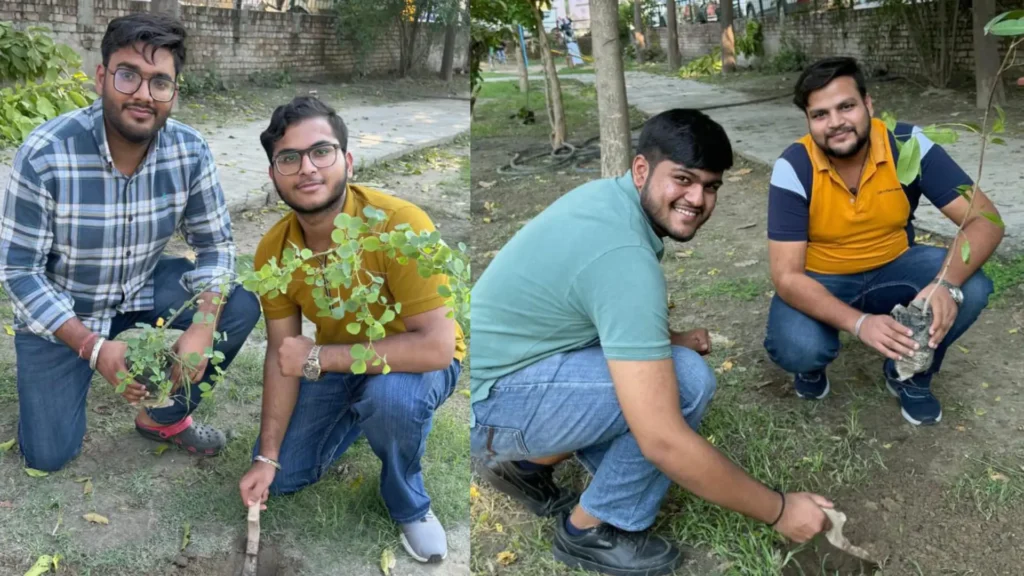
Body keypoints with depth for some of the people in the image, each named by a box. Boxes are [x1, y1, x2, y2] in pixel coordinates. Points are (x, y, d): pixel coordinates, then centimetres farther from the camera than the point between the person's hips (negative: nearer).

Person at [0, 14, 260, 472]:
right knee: (47, 456, -4)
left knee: (240, 307, -20)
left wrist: (202, 329, -28)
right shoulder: (45, 155, -28)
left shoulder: (190, 152, -19)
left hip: (142, 288, 3)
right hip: (58, 306, -3)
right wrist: (93, 347, -31)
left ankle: (166, 417, 3)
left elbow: (214, 243, -10)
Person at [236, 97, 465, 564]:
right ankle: (361, 416, 29)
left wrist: (319, 357, -33)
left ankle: (409, 505, -6)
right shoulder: (273, 251, -15)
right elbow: (282, 354, -5)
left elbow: (436, 346, -37)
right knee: (283, 477, 2)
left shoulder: (400, 225, -33)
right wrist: (267, 456, -10)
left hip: (417, 363, -5)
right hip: (335, 365, 5)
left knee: (390, 395, -38)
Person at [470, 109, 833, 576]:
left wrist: (666, 341, 1)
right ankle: (592, 530, -1)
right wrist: (778, 511, -18)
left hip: (499, 366, 10)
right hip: (486, 405, -10)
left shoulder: (609, 195, 2)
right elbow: (663, 442, -29)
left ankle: (525, 461, 18)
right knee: (687, 381, -20)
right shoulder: (625, 257, -28)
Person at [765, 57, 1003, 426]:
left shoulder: (908, 144, -18)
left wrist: (948, 284, -41)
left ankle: (910, 374, 4)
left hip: (892, 270, 3)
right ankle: (811, 366, 8)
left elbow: (983, 218, -20)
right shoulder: (794, 168, -23)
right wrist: (859, 323, -43)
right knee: (796, 349, -33)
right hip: (819, 281, -2)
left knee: (970, 289, -25)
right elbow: (787, 276, -26)